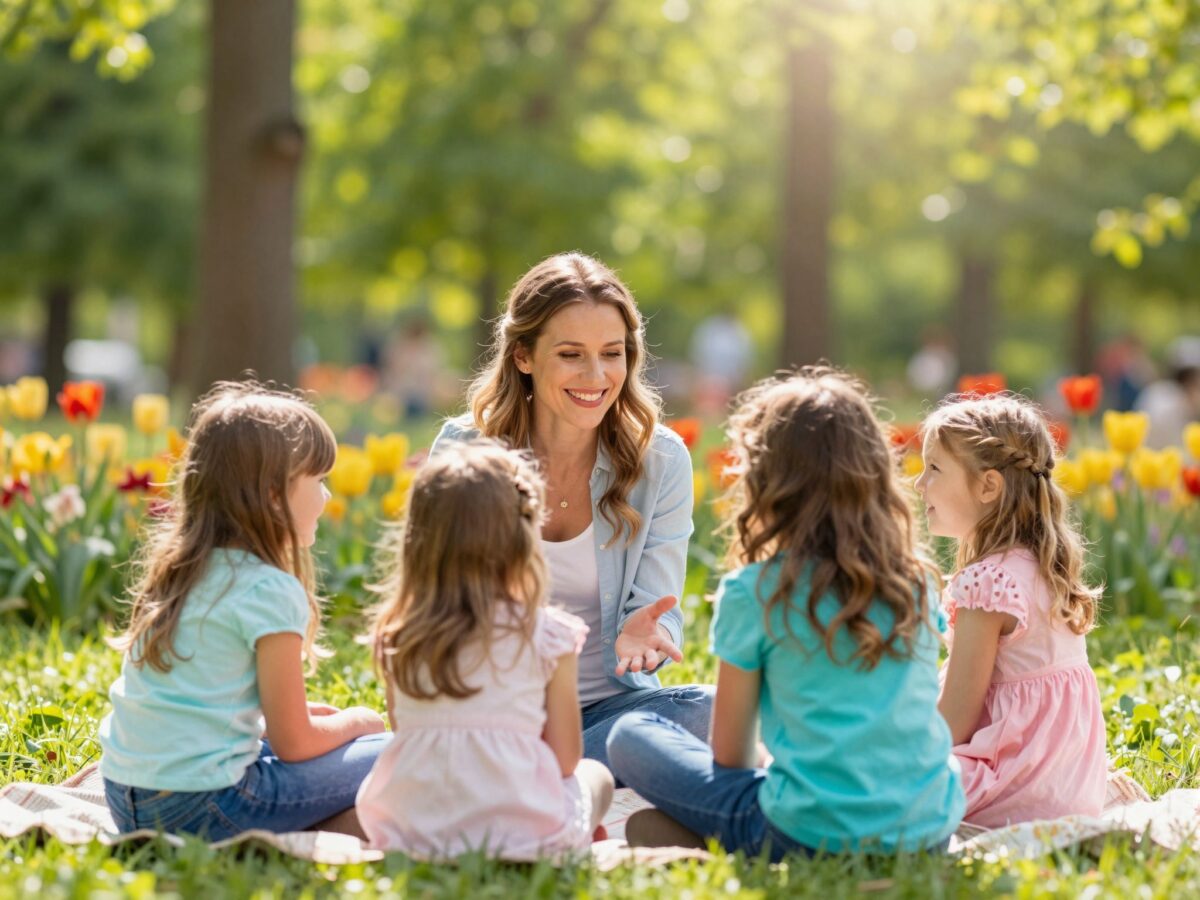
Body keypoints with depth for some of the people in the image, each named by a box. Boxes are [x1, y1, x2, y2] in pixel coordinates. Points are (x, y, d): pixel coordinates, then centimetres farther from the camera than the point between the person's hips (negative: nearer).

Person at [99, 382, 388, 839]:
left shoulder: (172, 568, 11)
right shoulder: (271, 592, -13)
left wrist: (292, 712, 20)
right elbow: (295, 745, -9)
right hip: (200, 809, -8)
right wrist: (354, 720, 11)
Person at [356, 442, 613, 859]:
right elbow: (566, 759, -1)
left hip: (410, 836, 2)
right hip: (523, 835, -2)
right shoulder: (548, 636, -7)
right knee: (596, 776, 28)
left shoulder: (395, 636, 1)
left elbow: (403, 731, 11)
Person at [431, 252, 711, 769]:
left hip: (611, 703, 2)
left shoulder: (660, 460, -1)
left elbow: (658, 607, -2)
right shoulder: (462, 452, -3)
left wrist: (644, 635, -28)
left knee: (716, 710, -30)